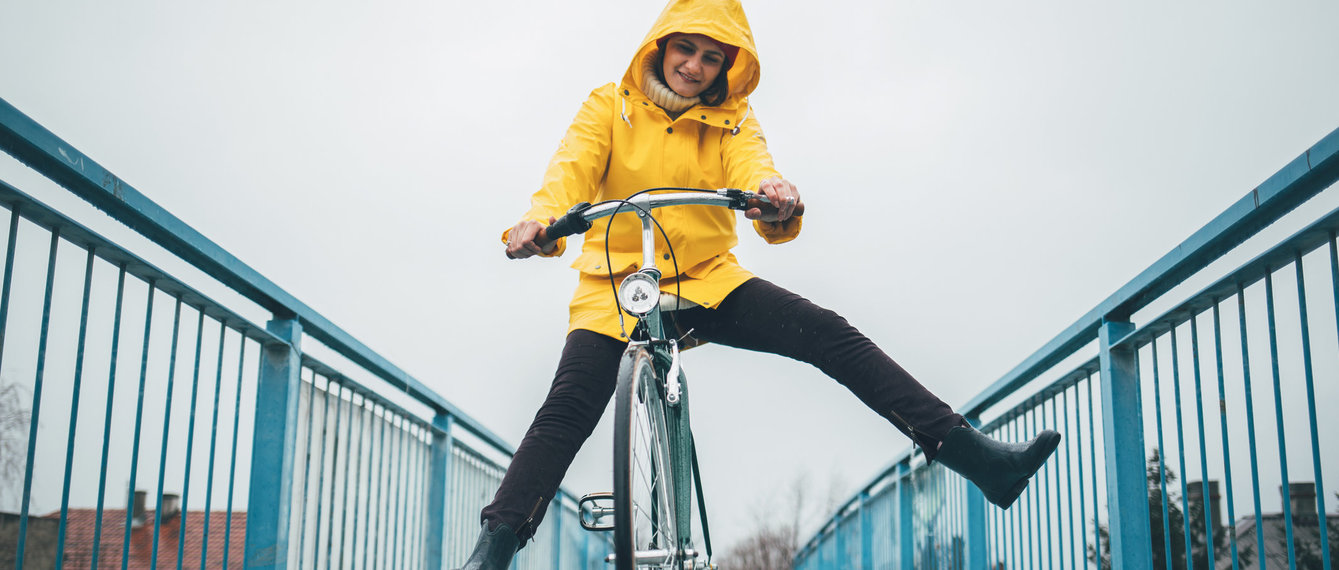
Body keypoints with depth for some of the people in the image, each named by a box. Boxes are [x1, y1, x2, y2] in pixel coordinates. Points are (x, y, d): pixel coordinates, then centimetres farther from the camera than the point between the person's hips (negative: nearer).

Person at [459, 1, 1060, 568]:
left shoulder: (733, 123, 6)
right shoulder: (610, 108, 3)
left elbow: (754, 172, -15)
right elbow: (572, 168, -14)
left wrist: (776, 204, -41)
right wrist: (541, 221, -38)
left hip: (707, 279, 1)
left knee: (829, 334, -16)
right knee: (566, 410, -22)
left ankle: (972, 453, -19)